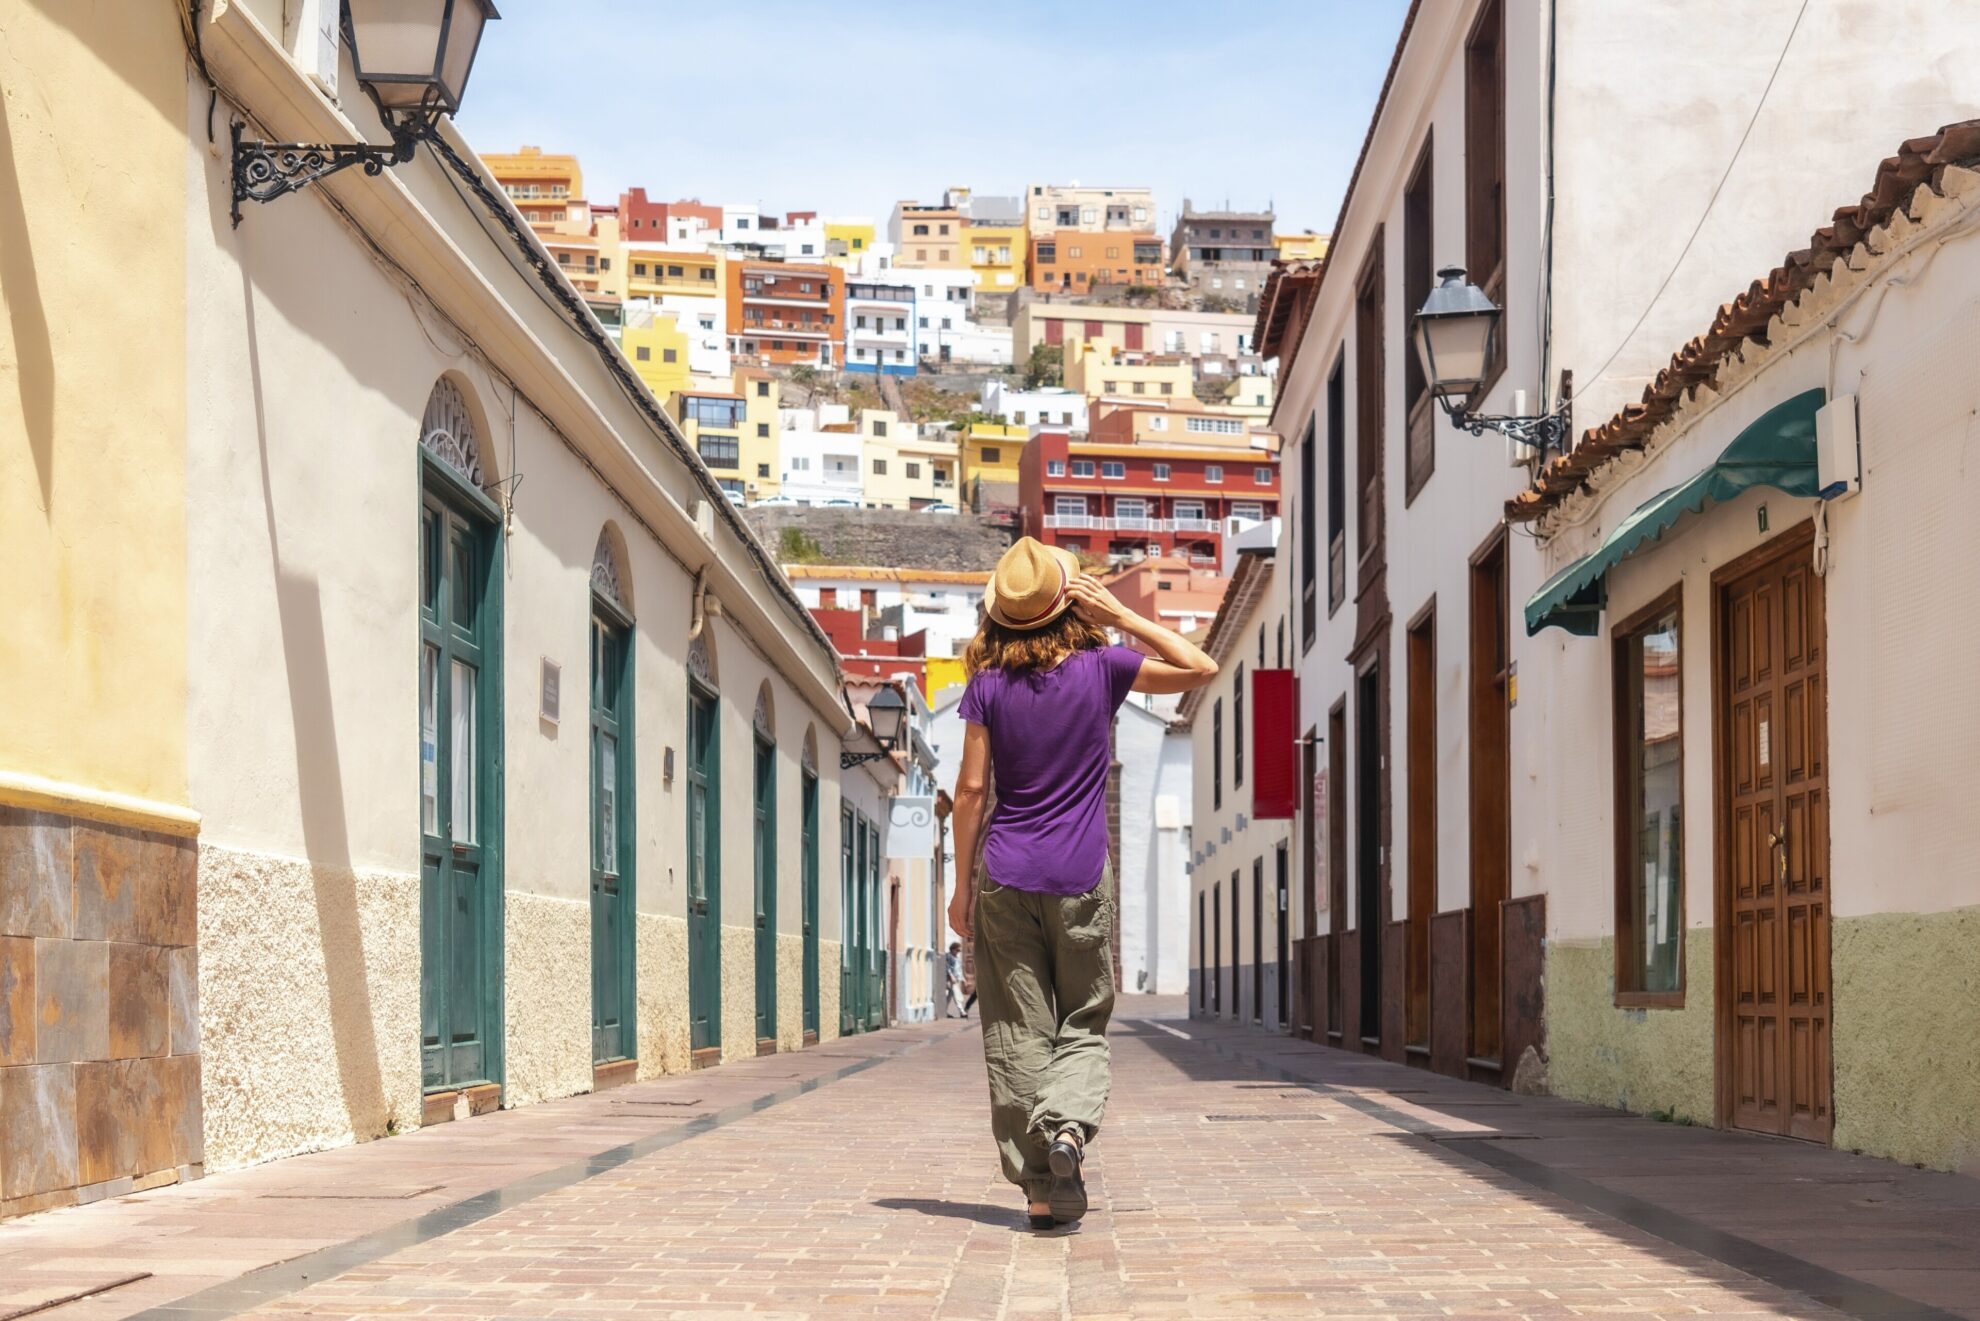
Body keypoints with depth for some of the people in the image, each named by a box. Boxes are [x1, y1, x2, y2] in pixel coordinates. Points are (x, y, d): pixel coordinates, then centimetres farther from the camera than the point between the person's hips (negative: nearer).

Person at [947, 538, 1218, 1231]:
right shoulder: (1102, 668, -3)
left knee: (1018, 1033, 4)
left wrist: (962, 884, 5)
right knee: (1083, 1023, 11)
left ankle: (1042, 1187, 3)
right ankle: (1068, 1123, -17)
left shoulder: (988, 685, -2)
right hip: (1081, 880, 0)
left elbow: (970, 789, -2)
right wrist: (1120, 615, 2)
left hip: (1005, 879, 0)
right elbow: (1200, 668, 4)